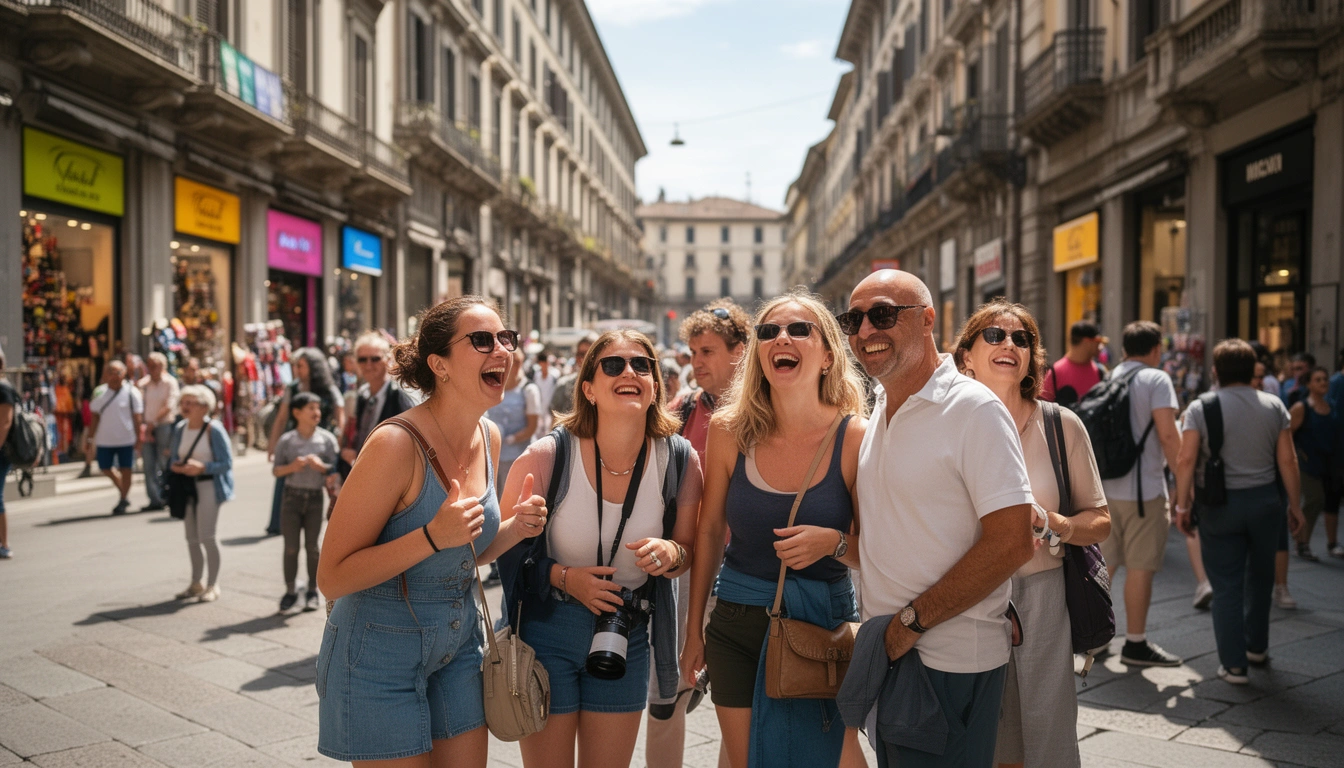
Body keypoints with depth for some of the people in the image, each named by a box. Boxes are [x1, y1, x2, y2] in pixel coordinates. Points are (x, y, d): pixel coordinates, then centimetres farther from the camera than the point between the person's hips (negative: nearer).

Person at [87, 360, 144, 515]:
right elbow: (95, 417, 10)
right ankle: (124, 494, 31)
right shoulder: (100, 392, 5)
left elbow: (137, 417, -4)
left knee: (125, 469, 0)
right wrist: (90, 438, 9)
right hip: (104, 439, 4)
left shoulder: (131, 392, -5)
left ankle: (123, 500, 13)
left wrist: (140, 438, -8)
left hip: (126, 439, -4)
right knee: (106, 468, 11)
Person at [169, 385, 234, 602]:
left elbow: (227, 463, -12)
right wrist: (175, 465, -9)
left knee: (206, 535, -9)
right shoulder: (180, 429, 7)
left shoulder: (214, 429, -11)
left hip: (207, 485, -6)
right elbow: (173, 458, 13)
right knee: (191, 538, 12)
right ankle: (196, 583, 25)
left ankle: (212, 585, 3)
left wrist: (202, 467, -23)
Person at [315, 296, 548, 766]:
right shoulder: (396, 444, -23)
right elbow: (332, 579, -20)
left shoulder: (488, 437, 0)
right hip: (381, 653, -7)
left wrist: (515, 529, -7)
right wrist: (434, 536, -31)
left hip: (459, 646, 7)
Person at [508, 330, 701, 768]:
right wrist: (562, 576, -19)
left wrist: (671, 554, -17)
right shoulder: (546, 457, -16)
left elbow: (688, 547, 6)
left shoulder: (679, 461, -9)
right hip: (548, 631, -2)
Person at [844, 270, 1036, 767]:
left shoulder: (974, 409, -14)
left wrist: (913, 620, -18)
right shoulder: (878, 413, 10)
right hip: (888, 651, 8)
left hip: (951, 664, -7)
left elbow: (1012, 542, -20)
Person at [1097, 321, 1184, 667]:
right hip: (1144, 489, -7)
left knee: (1105, 562, 15)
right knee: (1140, 566, 0)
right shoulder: (1155, 379, -9)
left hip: (1106, 487, 7)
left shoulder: (1110, 379, 11)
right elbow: (1168, 434, -17)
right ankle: (1135, 644, 7)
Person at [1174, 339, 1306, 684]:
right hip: (1265, 500, 3)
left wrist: (1182, 505, -6)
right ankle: (1257, 646, 35)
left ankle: (1234, 664, 5)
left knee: (1226, 585, 3)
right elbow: (1287, 460, -1)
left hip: (1220, 506, -3)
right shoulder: (1274, 406, 1)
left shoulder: (1201, 407, -7)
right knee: (1260, 577, 21)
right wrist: (1294, 504, 8)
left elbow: (1186, 460, -13)